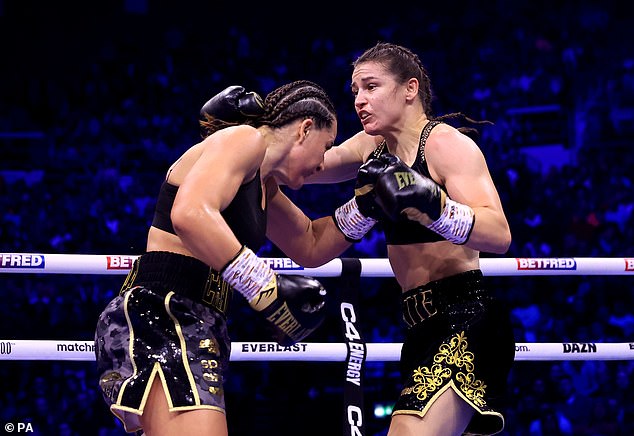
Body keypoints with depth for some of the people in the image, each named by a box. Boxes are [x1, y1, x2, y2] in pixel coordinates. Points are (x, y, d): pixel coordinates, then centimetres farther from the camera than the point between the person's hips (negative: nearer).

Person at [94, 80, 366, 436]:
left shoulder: (264, 186, 24)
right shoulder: (244, 139, -6)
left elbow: (312, 247, 37)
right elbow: (190, 214, -24)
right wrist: (268, 289, -21)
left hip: (193, 327, 11)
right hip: (161, 317, -11)